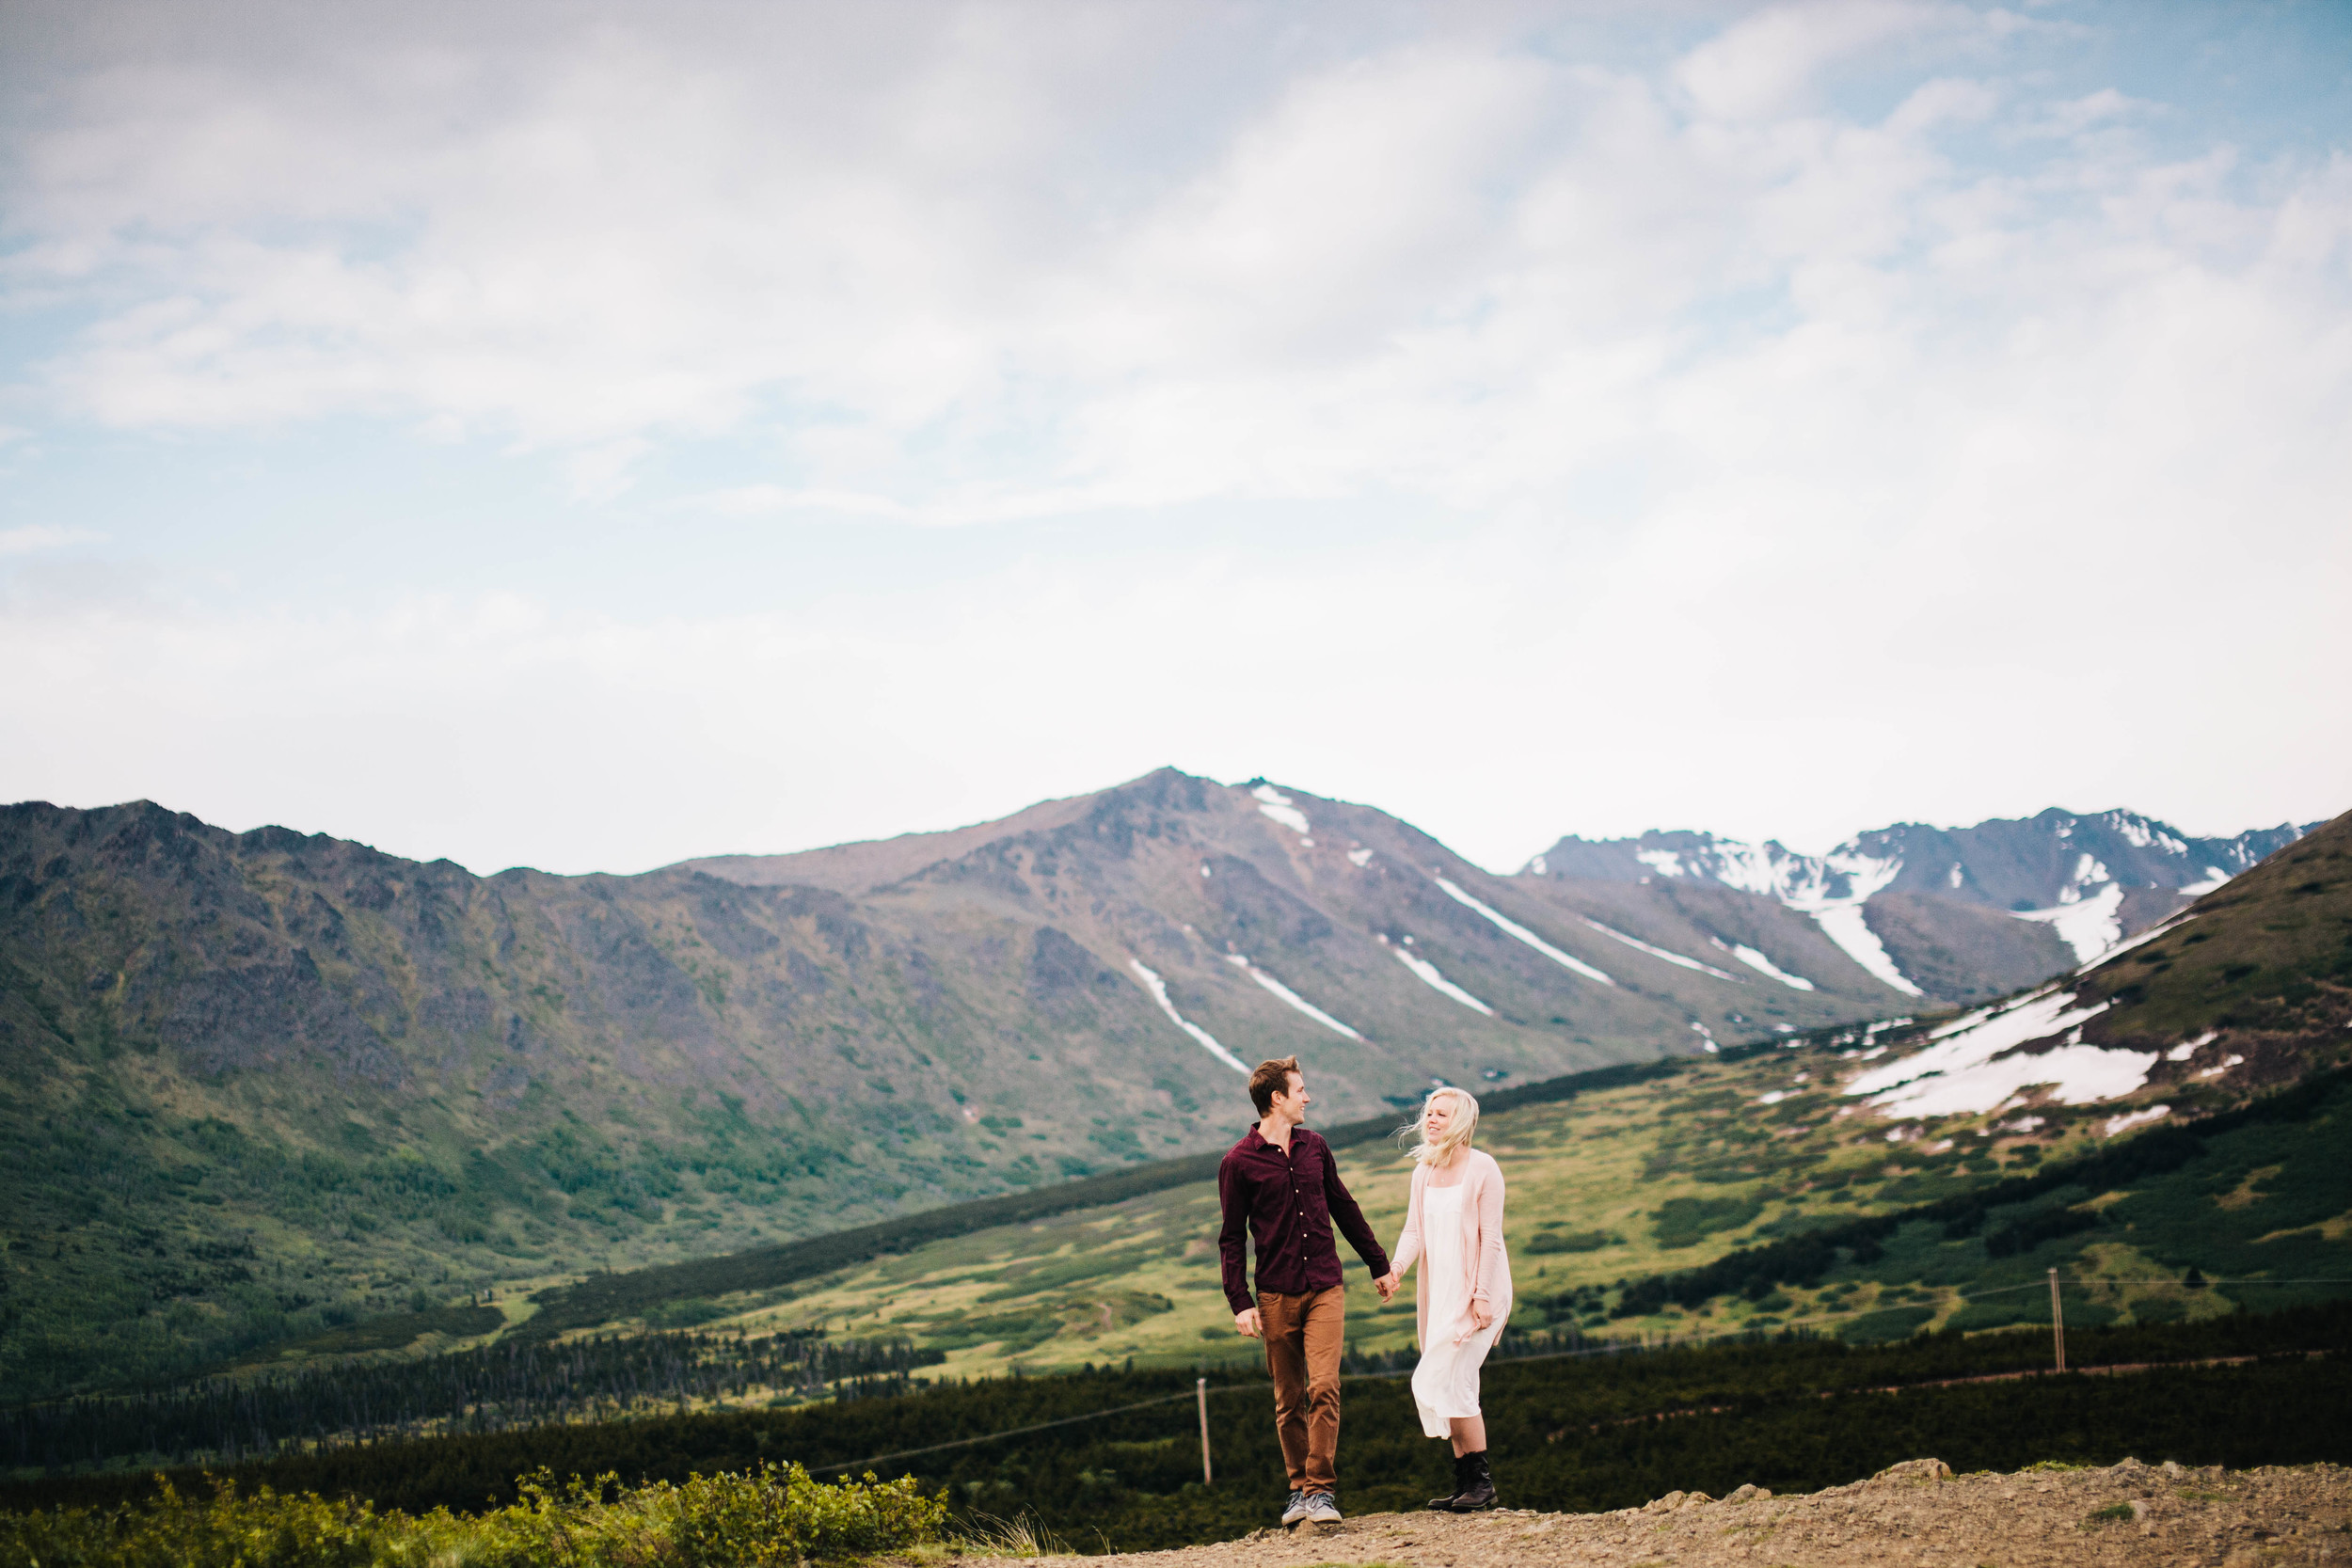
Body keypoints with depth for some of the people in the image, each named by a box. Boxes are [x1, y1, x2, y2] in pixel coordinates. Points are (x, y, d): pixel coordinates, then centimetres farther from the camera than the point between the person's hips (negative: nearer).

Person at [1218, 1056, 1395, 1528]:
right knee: (1289, 1401, 5)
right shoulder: (1238, 1163, -3)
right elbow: (1231, 1239, -1)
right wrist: (1240, 1303, -8)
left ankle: (1322, 1489, -11)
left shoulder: (1314, 1147, 10)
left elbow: (1344, 1209, 20)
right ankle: (1300, 1488, 17)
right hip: (1277, 1295, -2)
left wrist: (1379, 1265, 23)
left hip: (1325, 1289, 2)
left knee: (1324, 1388, -12)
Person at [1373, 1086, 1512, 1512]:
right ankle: (1466, 1482, 13)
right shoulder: (1423, 1171, 10)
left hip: (1476, 1290, -7)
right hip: (1438, 1292, 7)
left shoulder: (1483, 1168, -9)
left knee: (1448, 1383, -14)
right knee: (1453, 1387, 7)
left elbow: (1491, 1237, -11)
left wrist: (1481, 1295, -16)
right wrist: (1396, 1268, -14)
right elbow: (1414, 1231, 5)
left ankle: (1481, 1481, -6)